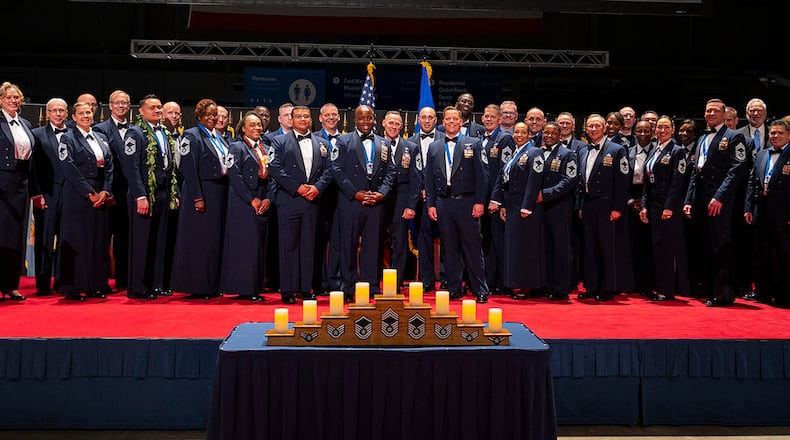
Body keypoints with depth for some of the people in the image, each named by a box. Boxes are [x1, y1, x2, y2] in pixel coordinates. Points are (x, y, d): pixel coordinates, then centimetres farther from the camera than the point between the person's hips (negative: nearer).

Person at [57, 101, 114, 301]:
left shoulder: (101, 139, 16)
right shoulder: (68, 139, 0)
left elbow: (109, 167, 11)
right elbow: (69, 169, -10)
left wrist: (105, 191, -4)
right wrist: (90, 193, -14)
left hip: (100, 196, 5)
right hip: (77, 196, -5)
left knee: (99, 240, 5)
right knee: (77, 240, -4)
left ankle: (96, 285, 11)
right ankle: (72, 287, 3)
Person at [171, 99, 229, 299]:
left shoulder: (218, 138, 17)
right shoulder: (192, 136, -6)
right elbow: (189, 169, -14)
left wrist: (226, 192, 11)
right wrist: (197, 198, -20)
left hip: (220, 193, 8)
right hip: (202, 193, -8)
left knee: (216, 239, 9)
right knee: (200, 240, -4)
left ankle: (212, 286, 16)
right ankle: (198, 287, 4)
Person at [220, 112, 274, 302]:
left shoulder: (264, 149, 17)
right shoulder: (236, 147, -2)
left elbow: (270, 177, 15)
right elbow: (235, 176, -12)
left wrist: (268, 199, 0)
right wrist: (252, 199, -13)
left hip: (263, 204, 7)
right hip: (243, 205, -6)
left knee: (260, 247, 6)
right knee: (245, 245, -7)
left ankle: (256, 288, 12)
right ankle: (244, 289, -1)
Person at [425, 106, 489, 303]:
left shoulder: (473, 144, 5)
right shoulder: (434, 147, 13)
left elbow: (481, 176, 0)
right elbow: (429, 179, 12)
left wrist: (480, 202, -7)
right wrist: (430, 204, 4)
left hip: (467, 202, -3)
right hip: (443, 203, 3)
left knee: (473, 248, -1)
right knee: (450, 249, 7)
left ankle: (481, 290, 6)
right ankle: (454, 289, 16)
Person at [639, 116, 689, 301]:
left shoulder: (677, 151, -4)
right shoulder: (653, 152, 16)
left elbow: (677, 182, -12)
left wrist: (669, 207, -18)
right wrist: (644, 206, 9)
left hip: (669, 207, -7)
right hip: (654, 206, 7)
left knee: (667, 247, -4)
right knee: (658, 247, 8)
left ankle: (667, 290, 3)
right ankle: (660, 287, 14)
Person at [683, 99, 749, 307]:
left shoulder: (734, 137, 0)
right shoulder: (702, 140, 22)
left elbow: (737, 169, -11)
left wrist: (719, 197, -19)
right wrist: (688, 201, 13)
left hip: (719, 202, -7)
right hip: (700, 201, 7)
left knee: (721, 247, -6)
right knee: (705, 248, 10)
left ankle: (723, 295, 0)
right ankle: (709, 291, 17)